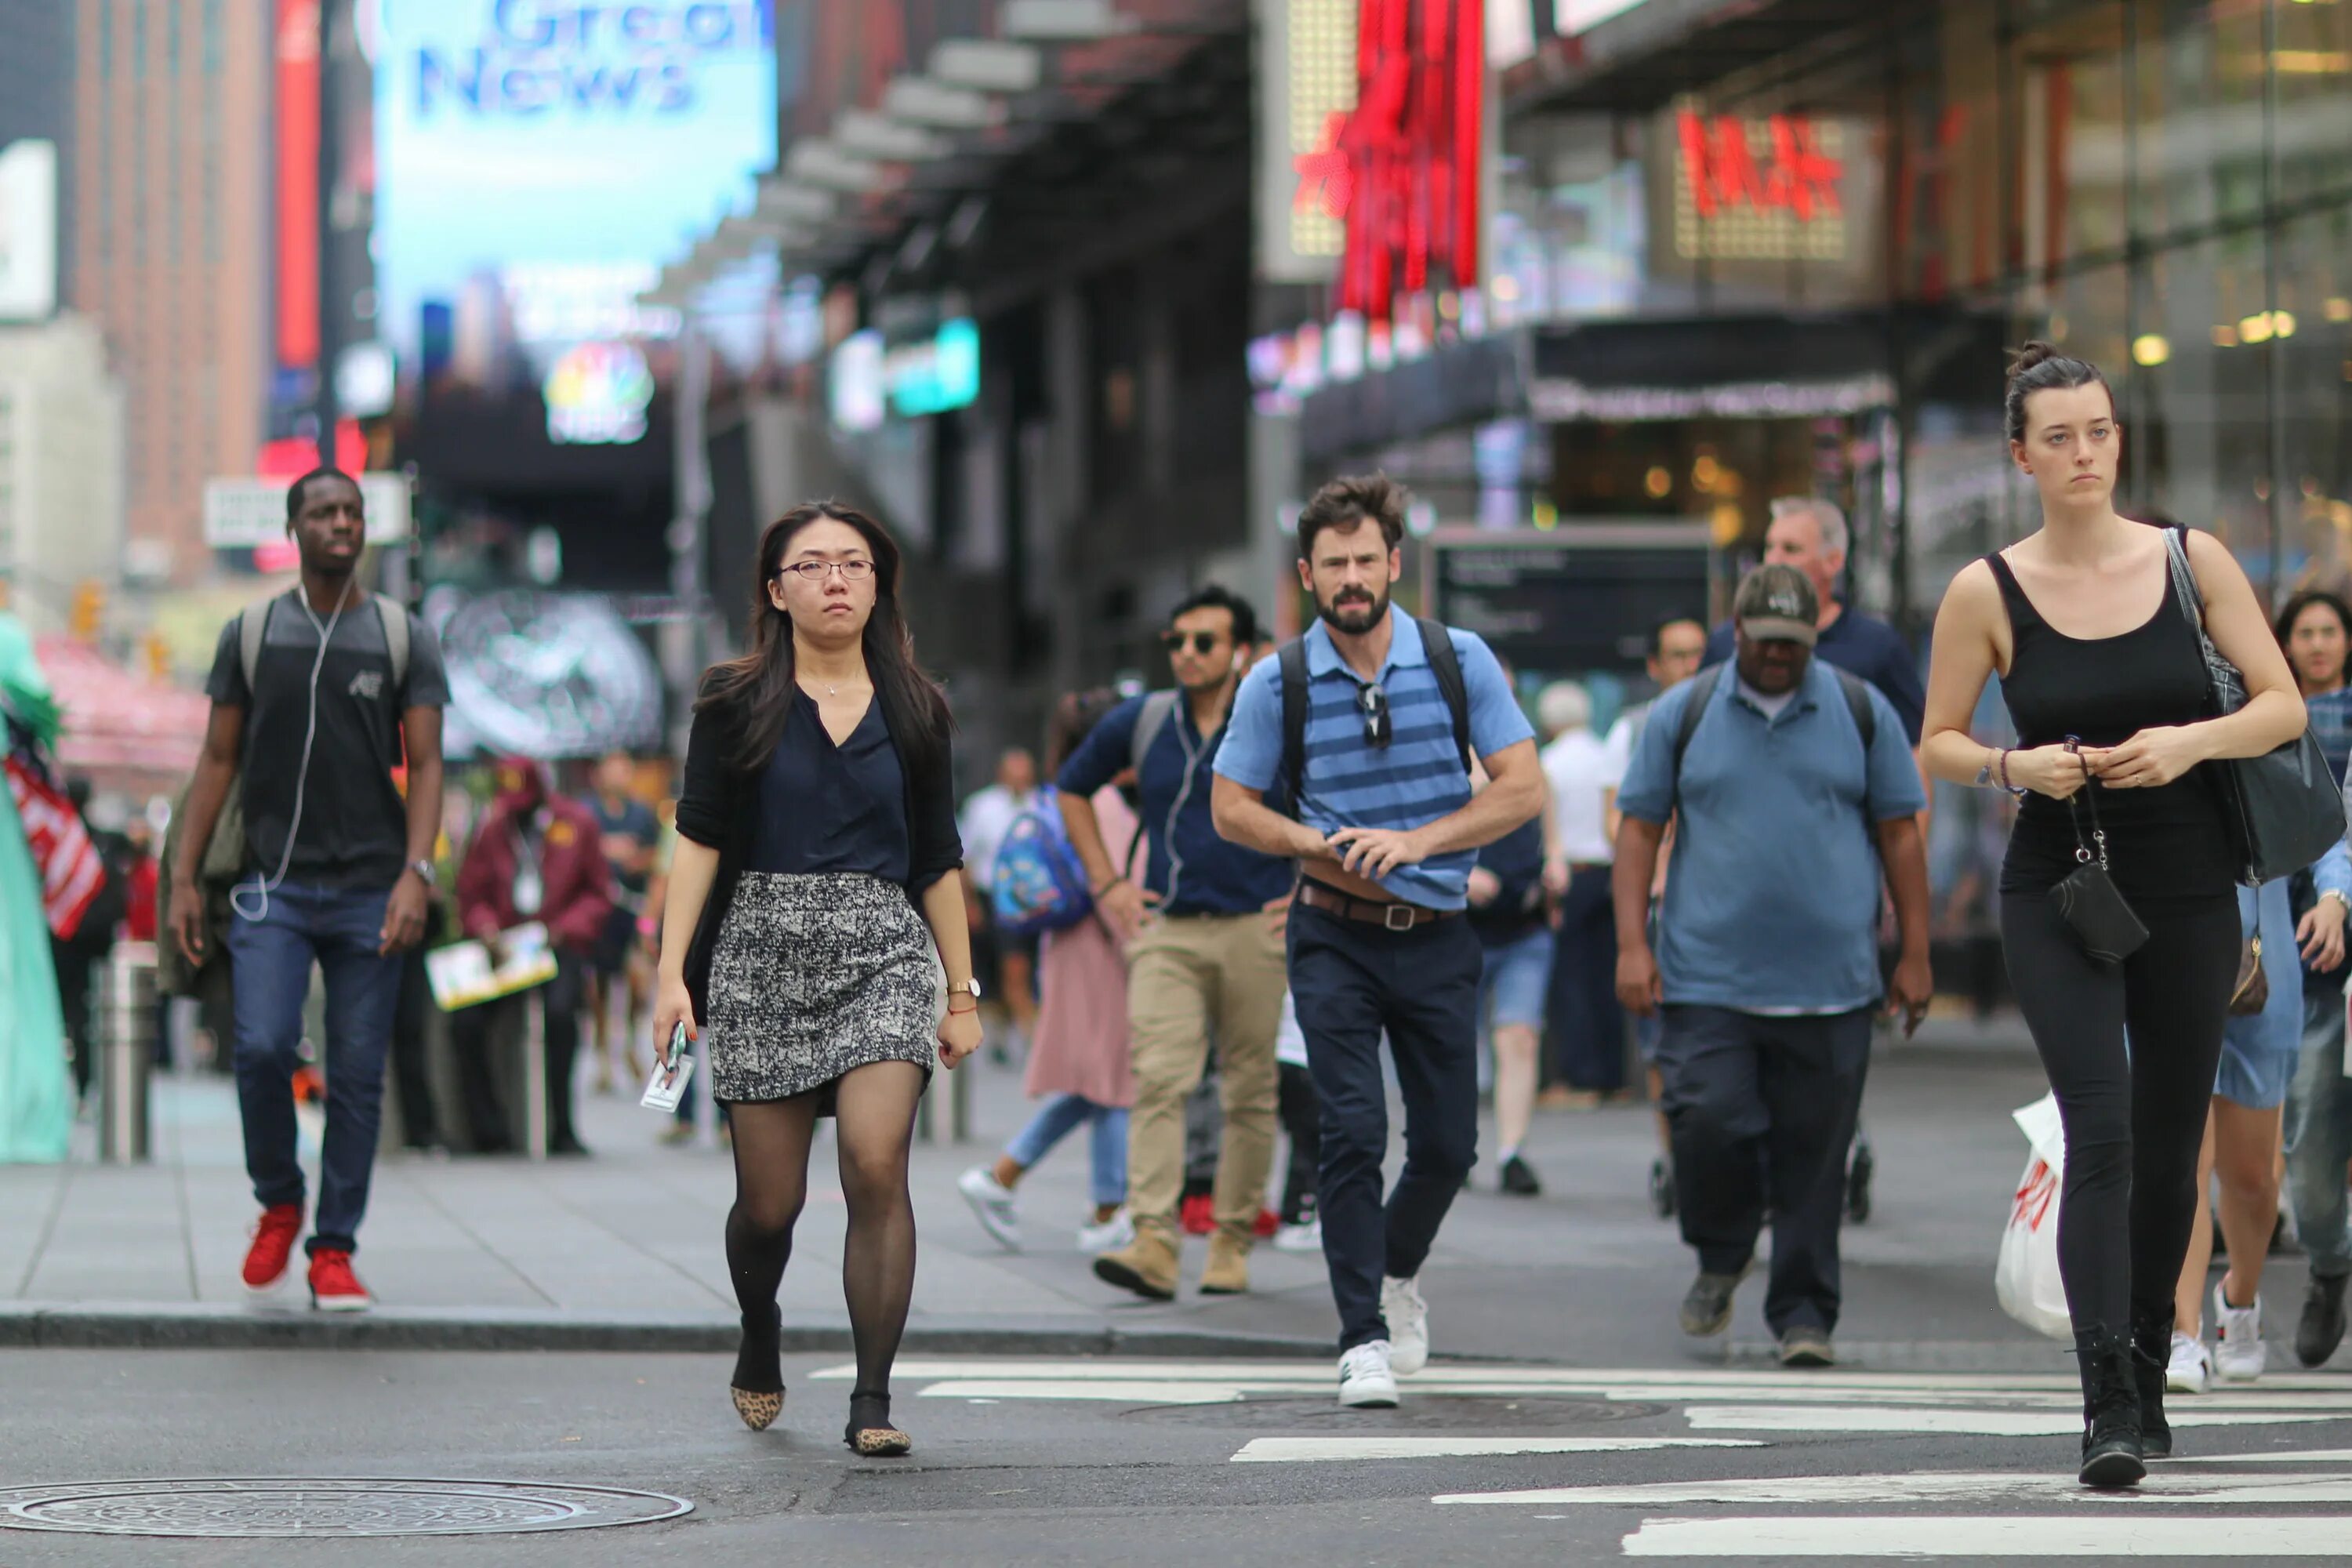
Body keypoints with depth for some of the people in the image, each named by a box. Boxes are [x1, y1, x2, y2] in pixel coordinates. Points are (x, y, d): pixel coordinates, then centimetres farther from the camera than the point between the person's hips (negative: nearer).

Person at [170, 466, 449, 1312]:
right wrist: (185, 877, 3)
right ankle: (277, 1205, 8)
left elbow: (424, 765, 2)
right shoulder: (251, 633, 8)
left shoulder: (403, 637, 6)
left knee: (357, 1075, -1)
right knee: (262, 1049, -16)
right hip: (274, 888, 0)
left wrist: (416, 874, -12)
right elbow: (218, 759, 9)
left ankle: (334, 1250, 8)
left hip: (370, 893, 0)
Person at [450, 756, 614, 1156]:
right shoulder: (490, 828, 8)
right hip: (504, 948, 2)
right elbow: (471, 896, 11)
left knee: (559, 1010, -33)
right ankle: (489, 1133, -11)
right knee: (466, 1022, -22)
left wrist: (565, 929, -10)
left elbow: (598, 894, 7)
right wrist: (487, 932, -10)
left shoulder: (577, 823, 5)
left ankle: (562, 1129, -23)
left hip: (560, 945, -2)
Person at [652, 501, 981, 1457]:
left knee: (876, 1165, -18)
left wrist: (961, 993, 13)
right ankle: (760, 1343, 35)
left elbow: (938, 863, 14)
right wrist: (672, 971, -9)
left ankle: (873, 1402, -15)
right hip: (764, 955, 0)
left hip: (884, 952, 1)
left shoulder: (912, 712, 10)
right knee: (769, 1200, 2)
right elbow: (699, 839, 0)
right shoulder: (738, 704, 5)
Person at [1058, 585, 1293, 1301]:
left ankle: (1232, 1242, 15)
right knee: (1159, 1080, -13)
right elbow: (1073, 789, 22)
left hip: (1254, 929, -1)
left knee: (1249, 1093, 4)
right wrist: (1107, 883, 13)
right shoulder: (1139, 723, 6)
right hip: (1165, 930, 1)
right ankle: (1154, 1244, -22)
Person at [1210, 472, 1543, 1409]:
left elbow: (1524, 788, -3)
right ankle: (1364, 1338, -7)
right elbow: (1232, 809, 4)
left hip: (1439, 940, 2)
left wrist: (1415, 841, -15)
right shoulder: (1279, 684, -3)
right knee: (1353, 1133, -12)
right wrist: (1324, 847, -13)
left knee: (1448, 1143, 7)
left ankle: (1398, 1270, 37)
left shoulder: (1459, 662, -1)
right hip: (1335, 939, -2)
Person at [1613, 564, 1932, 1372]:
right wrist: (1632, 944, -2)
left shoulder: (1863, 712, 9)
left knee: (1814, 1153, 0)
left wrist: (1915, 956, 6)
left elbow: (1899, 833, 10)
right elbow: (1640, 827, 8)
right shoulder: (1682, 714, 8)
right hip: (1707, 976, 0)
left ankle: (1803, 1312, 10)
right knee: (1708, 1123, -11)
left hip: (1830, 985, 0)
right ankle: (1721, 1257, 17)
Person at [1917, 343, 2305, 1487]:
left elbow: (2284, 707, 2)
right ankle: (2106, 1405, -22)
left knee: (2168, 1149, 9)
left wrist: (2192, 741, -16)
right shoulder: (1988, 592, -3)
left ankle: (2147, 1378, 28)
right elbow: (1939, 744, 4)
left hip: (2189, 890, 2)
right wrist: (2014, 766, -16)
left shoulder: (2193, 561, 0)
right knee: (2100, 1134, -17)